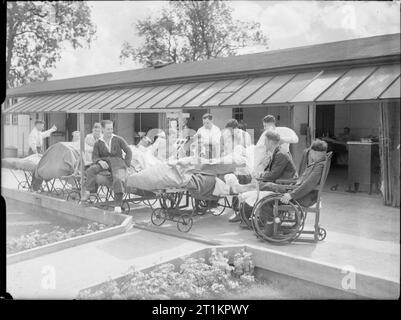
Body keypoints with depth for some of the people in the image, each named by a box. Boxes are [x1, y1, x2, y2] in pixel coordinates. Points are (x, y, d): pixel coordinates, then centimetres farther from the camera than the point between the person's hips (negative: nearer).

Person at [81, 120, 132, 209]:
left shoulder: (119, 139, 4)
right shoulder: (98, 143, 9)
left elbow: (128, 152, 6)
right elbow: (94, 157, 8)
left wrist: (125, 165, -3)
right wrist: (100, 161, -16)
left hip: (117, 162, -3)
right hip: (104, 162, 3)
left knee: (118, 180, -32)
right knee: (91, 170, -29)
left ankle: (118, 205, -35)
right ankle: (88, 192, -31)